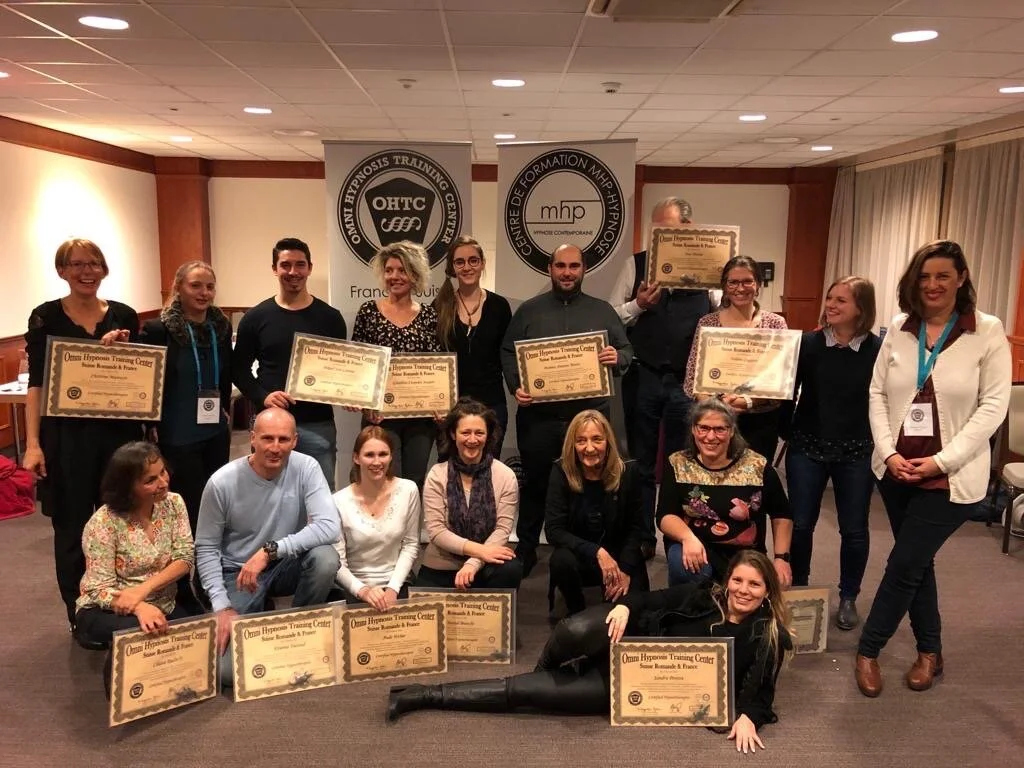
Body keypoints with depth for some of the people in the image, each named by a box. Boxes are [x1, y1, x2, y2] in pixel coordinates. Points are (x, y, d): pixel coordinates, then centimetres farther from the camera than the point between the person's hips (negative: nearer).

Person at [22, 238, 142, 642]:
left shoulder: (124, 316, 4)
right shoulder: (46, 317, -2)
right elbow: (37, 384, -2)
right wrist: (32, 443, -9)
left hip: (119, 431, 2)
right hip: (67, 436, -2)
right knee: (73, 528, 6)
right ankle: (81, 618, 22)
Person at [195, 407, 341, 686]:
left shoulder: (306, 468, -16)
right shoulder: (222, 482, -17)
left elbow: (330, 527, -27)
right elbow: (206, 548, -7)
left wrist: (270, 551, -34)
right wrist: (222, 606, -16)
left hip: (286, 566, 1)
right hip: (237, 573, -1)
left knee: (325, 558, -32)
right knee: (227, 669, -17)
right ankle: (257, 616, 17)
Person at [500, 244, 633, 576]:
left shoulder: (602, 310, 10)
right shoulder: (529, 310, 7)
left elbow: (626, 349, 10)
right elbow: (508, 353, 5)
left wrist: (617, 358, -13)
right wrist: (516, 387, -10)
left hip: (590, 415, 1)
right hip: (538, 416, 0)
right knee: (535, 486, 10)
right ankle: (525, 552, 25)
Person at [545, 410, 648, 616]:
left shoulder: (628, 471, -11)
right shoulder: (561, 472, -14)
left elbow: (636, 527, -4)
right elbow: (554, 530, -18)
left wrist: (625, 569, -17)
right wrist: (597, 552, -29)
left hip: (621, 556, 1)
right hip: (580, 555, 0)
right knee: (561, 561, -33)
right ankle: (578, 614, -3)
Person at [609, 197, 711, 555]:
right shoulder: (636, 264, 2)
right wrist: (638, 304, -15)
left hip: (687, 379, -1)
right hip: (642, 376, 1)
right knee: (641, 463, 13)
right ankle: (641, 538, 29)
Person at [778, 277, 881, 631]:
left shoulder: (878, 349, -6)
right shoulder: (808, 343, -4)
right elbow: (787, 391, 1)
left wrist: (878, 442, -7)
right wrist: (787, 432, -1)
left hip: (857, 452, 0)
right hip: (807, 448, 1)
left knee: (854, 529, 10)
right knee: (800, 524, 7)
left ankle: (848, 598, 28)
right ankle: (797, 590, 27)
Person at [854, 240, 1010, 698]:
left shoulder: (988, 333, -7)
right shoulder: (898, 330, 3)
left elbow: (993, 406, -10)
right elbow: (877, 394, 4)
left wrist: (942, 460, -15)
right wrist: (888, 452, -8)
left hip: (951, 476, -4)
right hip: (896, 469, 4)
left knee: (905, 564, -2)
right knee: (917, 562, 15)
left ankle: (868, 650, 17)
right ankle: (930, 651, 34)